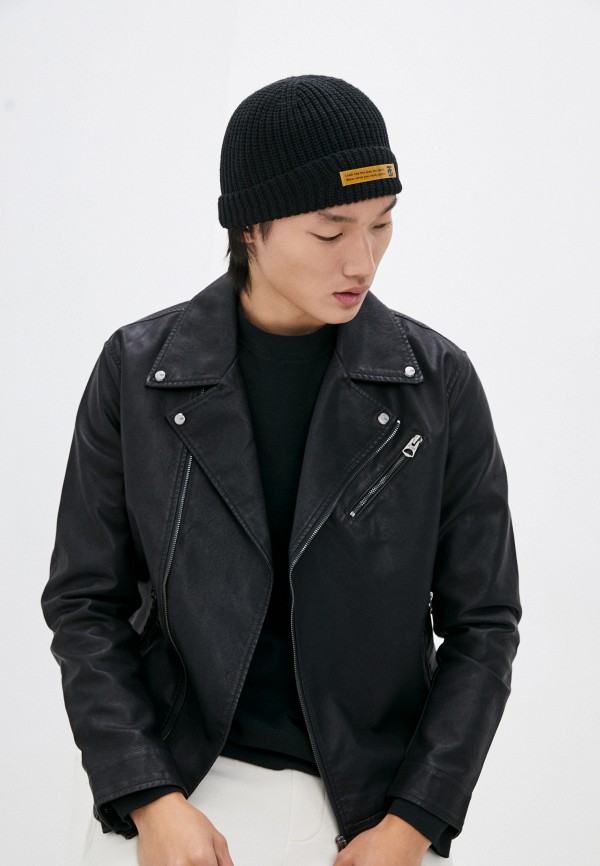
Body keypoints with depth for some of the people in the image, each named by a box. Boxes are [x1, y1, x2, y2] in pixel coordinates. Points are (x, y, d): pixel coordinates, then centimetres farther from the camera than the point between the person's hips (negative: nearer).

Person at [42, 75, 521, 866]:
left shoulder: (438, 382, -6)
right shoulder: (138, 373, -6)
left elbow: (482, 621, -2)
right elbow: (85, 602, -2)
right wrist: (151, 801, -12)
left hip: (372, 796, 0)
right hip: (175, 779, 0)